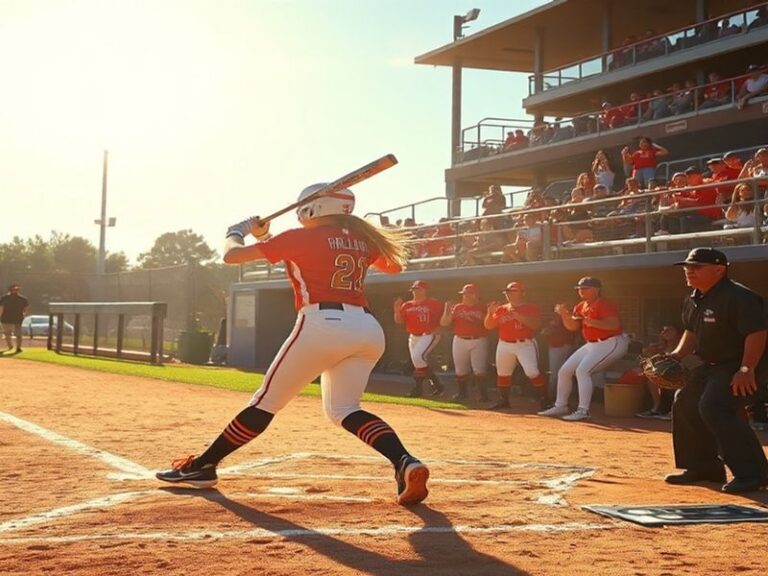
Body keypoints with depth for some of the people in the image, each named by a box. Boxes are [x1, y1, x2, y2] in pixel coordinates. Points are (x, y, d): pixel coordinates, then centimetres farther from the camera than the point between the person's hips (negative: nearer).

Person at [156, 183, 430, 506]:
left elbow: (232, 255, 6)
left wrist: (237, 231, 27)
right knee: (342, 409, 15)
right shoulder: (362, 239, 19)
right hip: (369, 329, 5)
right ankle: (405, 464, -7)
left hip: (323, 324, -5)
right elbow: (394, 264, 40)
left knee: (267, 401, 6)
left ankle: (202, 466, 15)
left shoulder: (301, 238, 5)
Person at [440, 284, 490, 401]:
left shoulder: (482, 308, 0)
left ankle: (483, 394, 0)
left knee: (480, 370, -9)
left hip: (479, 341, -3)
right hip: (460, 341, 4)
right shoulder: (457, 308, 8)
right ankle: (462, 392, 24)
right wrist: (447, 311, -11)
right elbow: (443, 323, 4)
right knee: (461, 370, 10)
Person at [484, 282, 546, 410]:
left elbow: (536, 325, -20)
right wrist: (490, 313, -10)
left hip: (525, 345, -5)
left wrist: (517, 315, -27)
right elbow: (488, 326, 8)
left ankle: (544, 399, -8)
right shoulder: (501, 309, 9)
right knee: (502, 373, 11)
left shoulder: (532, 308, -5)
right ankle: (503, 400, 24)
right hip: (504, 345, 6)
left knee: (532, 372, -18)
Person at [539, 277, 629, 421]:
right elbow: (572, 327, 14)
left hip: (612, 343, -10)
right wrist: (564, 314, -4)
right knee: (564, 371, 8)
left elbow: (614, 324, -29)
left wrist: (590, 321, -38)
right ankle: (560, 406, 21)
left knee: (582, 370, -26)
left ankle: (583, 411, -25)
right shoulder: (581, 307, 12)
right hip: (592, 345, 10)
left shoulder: (604, 305, -15)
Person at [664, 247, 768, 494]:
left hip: (740, 366, -11)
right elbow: (692, 332, 22)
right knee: (685, 403, 13)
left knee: (714, 407, -28)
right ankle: (703, 468, 25)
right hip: (711, 365, 11)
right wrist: (678, 355, 8)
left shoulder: (739, 297, -23)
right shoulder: (692, 301, 7)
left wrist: (746, 370, -33)